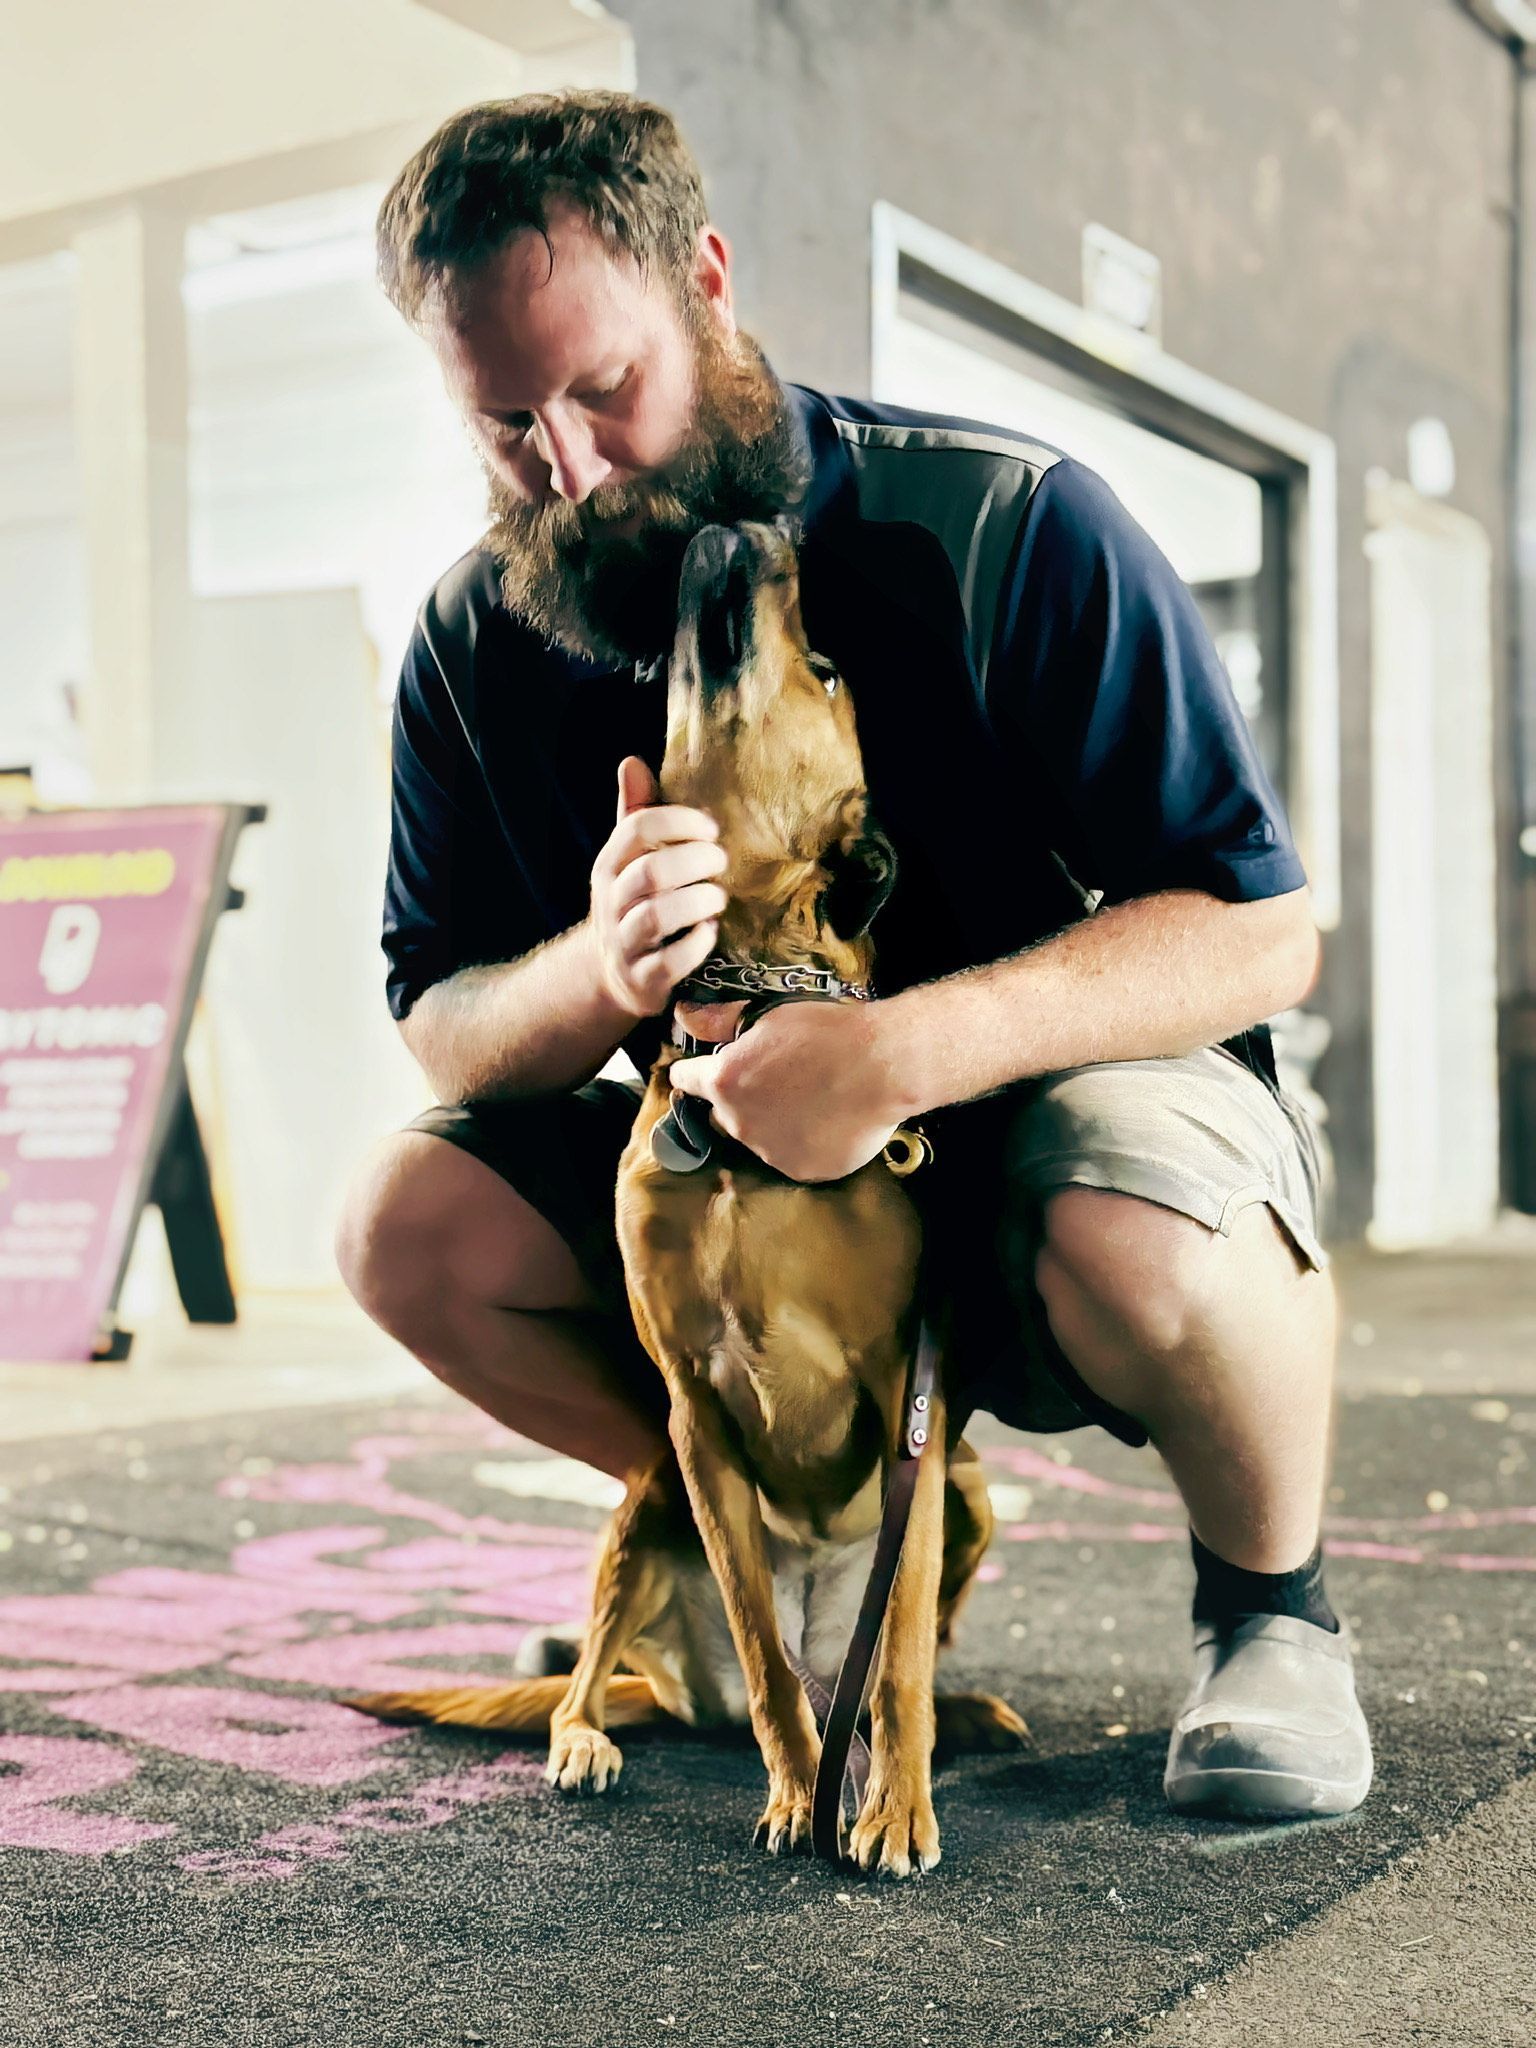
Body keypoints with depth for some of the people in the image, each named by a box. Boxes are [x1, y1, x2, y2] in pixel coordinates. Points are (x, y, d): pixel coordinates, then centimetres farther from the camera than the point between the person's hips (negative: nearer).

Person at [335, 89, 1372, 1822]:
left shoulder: (1001, 527, -19)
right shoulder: (478, 642, -5)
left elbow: (1260, 930, -22)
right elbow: (438, 1020, -2)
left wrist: (905, 1051, -37)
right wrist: (598, 975, -28)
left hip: (1042, 1115, -4)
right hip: (735, 1162, 5)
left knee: (1137, 1224, -39)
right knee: (408, 1222, -15)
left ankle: (1271, 1605, -4)